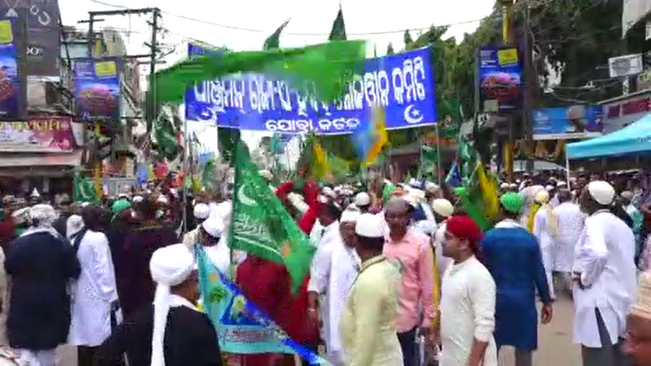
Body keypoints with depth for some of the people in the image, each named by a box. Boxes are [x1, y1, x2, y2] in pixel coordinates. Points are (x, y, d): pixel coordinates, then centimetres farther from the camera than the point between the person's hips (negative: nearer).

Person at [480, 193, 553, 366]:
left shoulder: (489, 237, -6)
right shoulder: (530, 238, -6)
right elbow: (539, 273, -3)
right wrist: (546, 301, 7)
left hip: (495, 300, 0)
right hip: (523, 301, 0)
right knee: (524, 351, 9)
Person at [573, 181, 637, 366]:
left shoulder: (595, 222, -15)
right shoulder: (621, 224, 13)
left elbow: (597, 254, -34)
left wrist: (585, 278, -19)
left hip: (601, 303, -9)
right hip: (621, 300, 9)